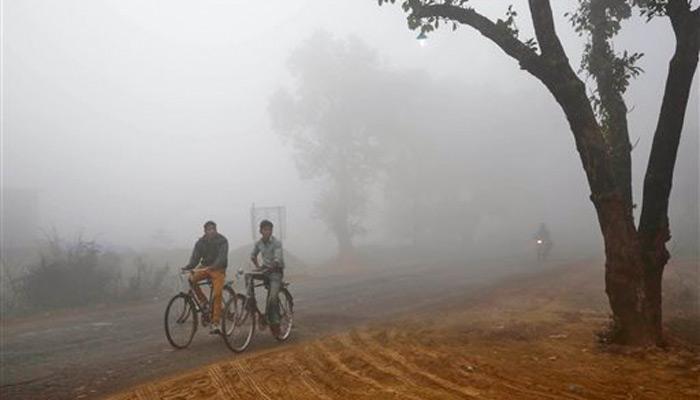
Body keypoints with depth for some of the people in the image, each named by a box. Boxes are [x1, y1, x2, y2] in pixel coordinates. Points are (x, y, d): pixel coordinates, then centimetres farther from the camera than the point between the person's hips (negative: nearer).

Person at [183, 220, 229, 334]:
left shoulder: (222, 241, -10)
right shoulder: (200, 242, 1)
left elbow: (222, 257, -23)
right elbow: (195, 258, -6)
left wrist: (213, 266, -41)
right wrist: (188, 267, -27)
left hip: (218, 270, -4)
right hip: (205, 267, 4)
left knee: (217, 294, -17)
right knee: (191, 279, -25)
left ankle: (215, 323, -13)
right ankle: (203, 302, -5)